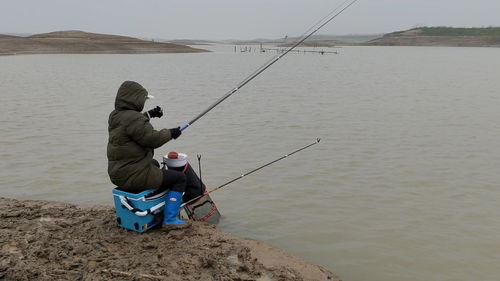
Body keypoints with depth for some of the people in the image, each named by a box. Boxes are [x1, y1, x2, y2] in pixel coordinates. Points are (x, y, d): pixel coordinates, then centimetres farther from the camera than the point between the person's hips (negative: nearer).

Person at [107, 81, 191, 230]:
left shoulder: (115, 115, 9)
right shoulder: (132, 118, -22)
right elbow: (152, 139, -23)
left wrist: (149, 114, 23)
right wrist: (170, 133, -7)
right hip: (133, 177, -11)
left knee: (154, 164, 38)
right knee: (179, 178, -2)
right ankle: (169, 220, 0)